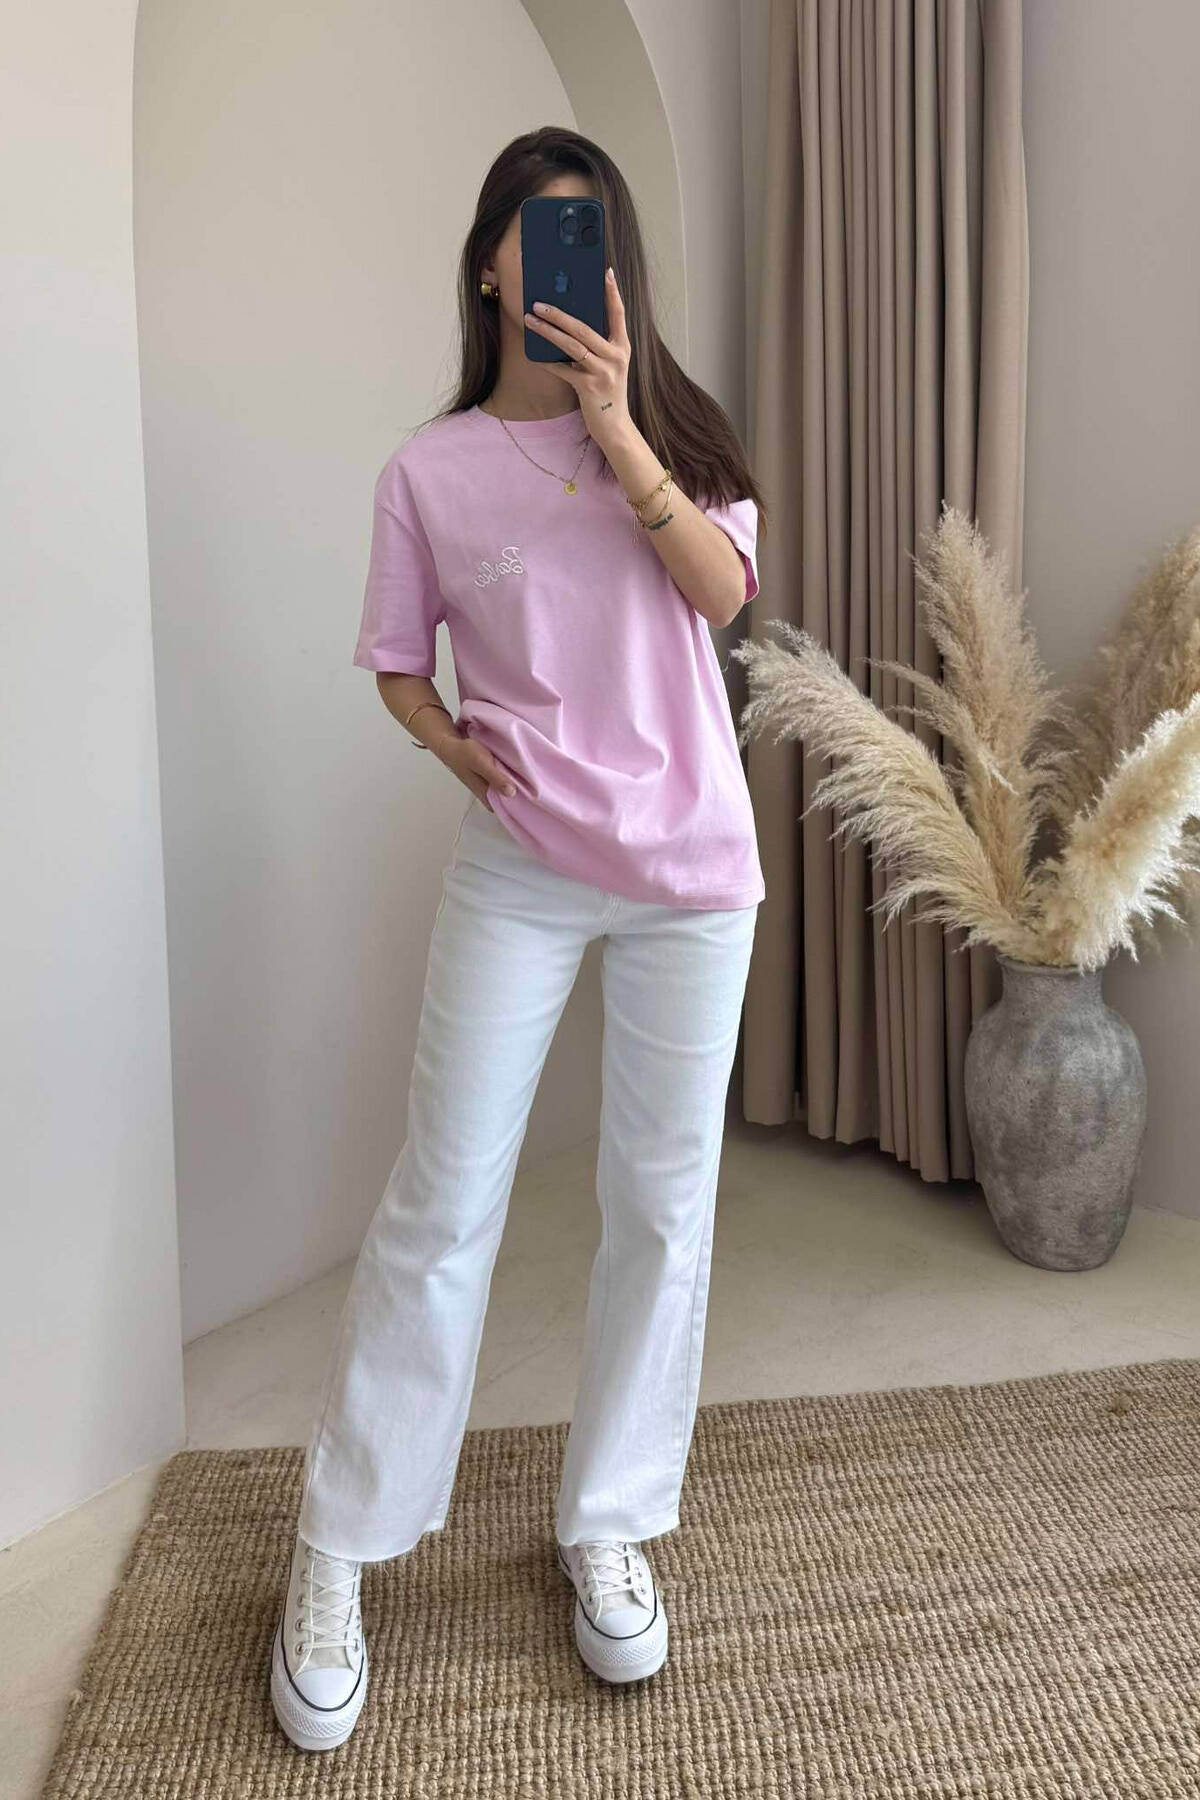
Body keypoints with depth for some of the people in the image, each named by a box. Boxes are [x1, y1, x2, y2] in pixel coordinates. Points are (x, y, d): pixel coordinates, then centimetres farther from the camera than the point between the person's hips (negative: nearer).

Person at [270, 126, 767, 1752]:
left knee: (663, 1202, 7)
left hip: (692, 866, 2)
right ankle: (335, 1557, 17)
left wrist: (614, 426, -18)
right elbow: (400, 666, 9)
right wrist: (455, 747, -10)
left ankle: (608, 1528, 25)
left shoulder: (672, 424, 6)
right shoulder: (430, 469, 3)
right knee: (441, 1202, 0)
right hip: (518, 868, -1)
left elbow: (723, 589, -10)